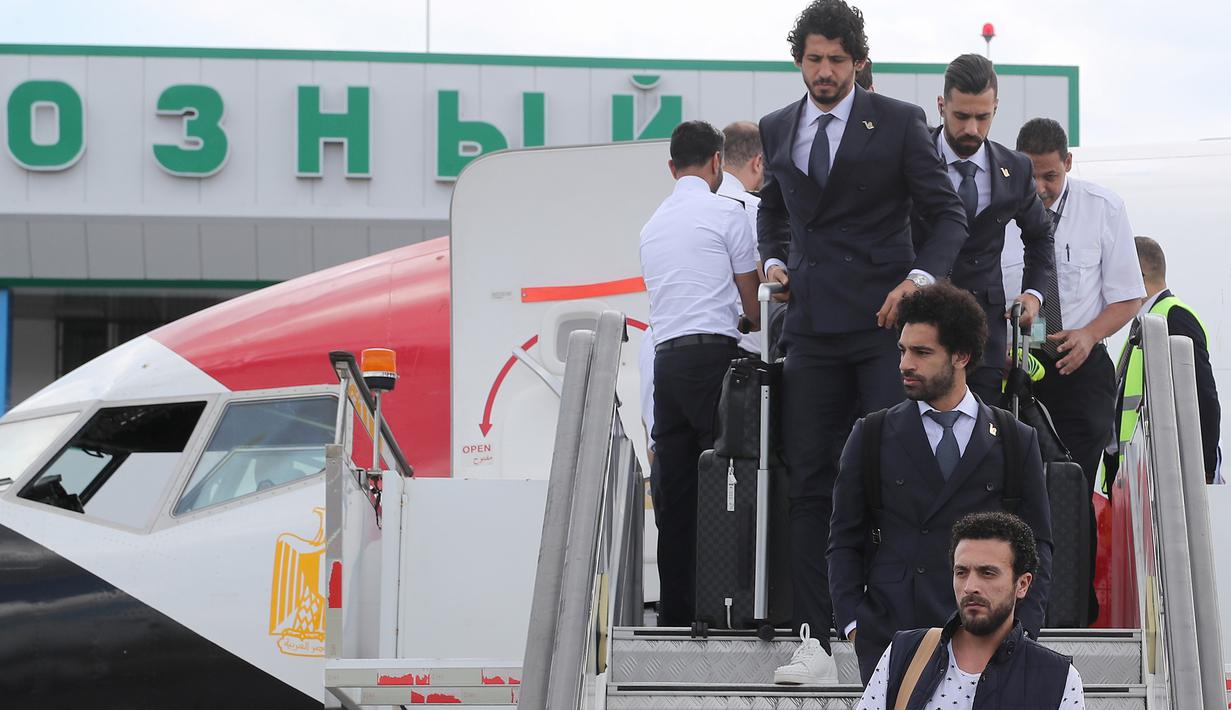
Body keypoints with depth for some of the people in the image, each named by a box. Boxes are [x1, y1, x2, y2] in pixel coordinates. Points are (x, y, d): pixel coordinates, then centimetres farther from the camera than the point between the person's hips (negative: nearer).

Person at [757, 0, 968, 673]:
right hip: (812, 327, 4)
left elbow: (948, 214, 0)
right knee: (810, 481, 2)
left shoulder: (898, 122, -1)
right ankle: (814, 635, 5)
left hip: (885, 321, -4)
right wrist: (773, 260, 12)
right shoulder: (776, 130, 12)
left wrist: (919, 277, -15)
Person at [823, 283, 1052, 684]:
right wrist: (853, 621, -3)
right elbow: (845, 541, 10)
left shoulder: (1016, 442, 10)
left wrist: (1021, 629, -3)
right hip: (888, 633, 0)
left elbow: (1036, 546, 10)